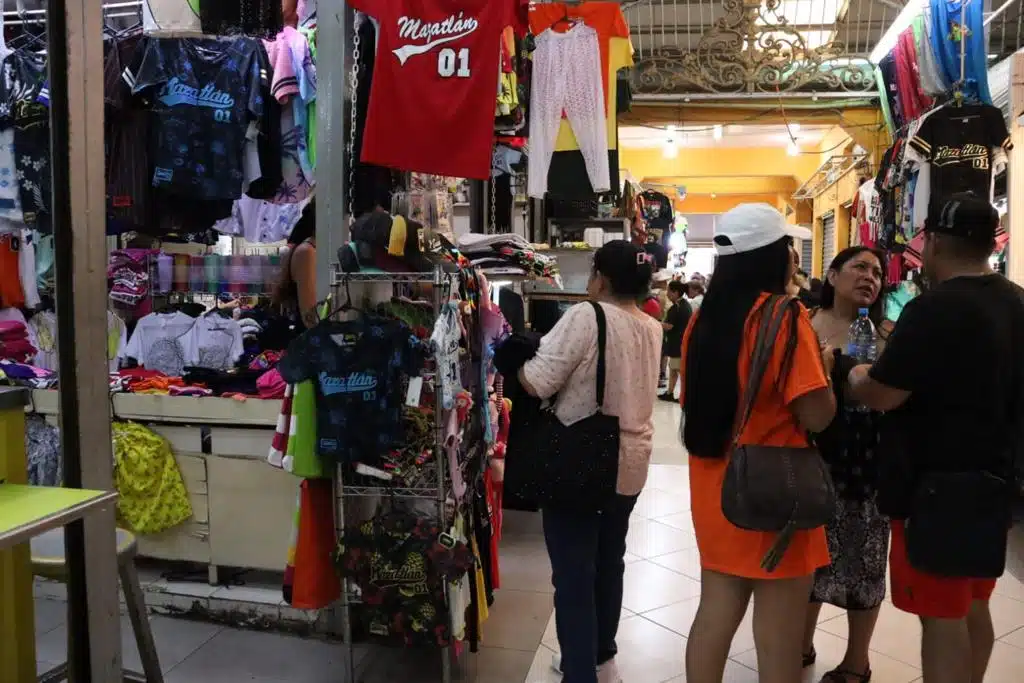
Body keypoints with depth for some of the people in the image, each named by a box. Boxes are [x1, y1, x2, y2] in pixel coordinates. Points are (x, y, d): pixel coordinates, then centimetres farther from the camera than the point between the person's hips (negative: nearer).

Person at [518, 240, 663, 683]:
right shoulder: (652, 328, 6)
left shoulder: (586, 316, -18)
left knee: (573, 575, 1)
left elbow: (536, 383, -20)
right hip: (629, 464, 8)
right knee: (609, 563, 21)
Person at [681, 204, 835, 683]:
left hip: (714, 487, 7)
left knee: (716, 611, 17)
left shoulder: (703, 317, 4)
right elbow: (817, 416, -18)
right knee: (778, 635, 8)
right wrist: (821, 366, -1)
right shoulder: (784, 316, -16)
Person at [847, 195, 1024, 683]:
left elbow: (880, 395, -22)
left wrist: (856, 377, -1)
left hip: (937, 482, -9)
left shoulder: (934, 309, -21)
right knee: (972, 606, 20)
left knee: (940, 614, 1)